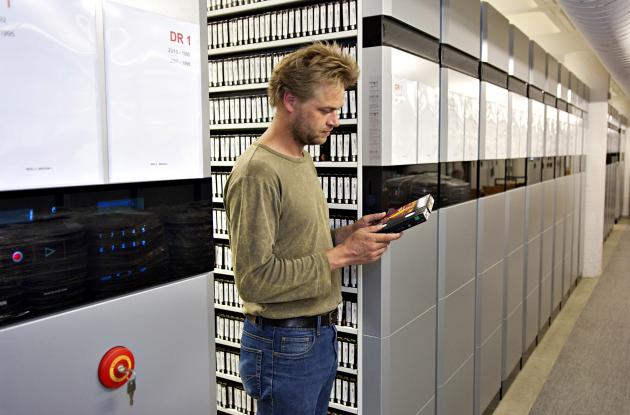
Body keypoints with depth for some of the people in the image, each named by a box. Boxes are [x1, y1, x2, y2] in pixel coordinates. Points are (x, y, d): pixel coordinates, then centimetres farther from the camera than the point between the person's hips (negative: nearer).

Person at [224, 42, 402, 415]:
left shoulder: (304, 161, 9)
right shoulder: (258, 171, -21)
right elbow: (254, 278, -25)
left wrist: (347, 234, -2)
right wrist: (342, 255, -21)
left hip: (322, 335, 9)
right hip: (285, 345, -9)